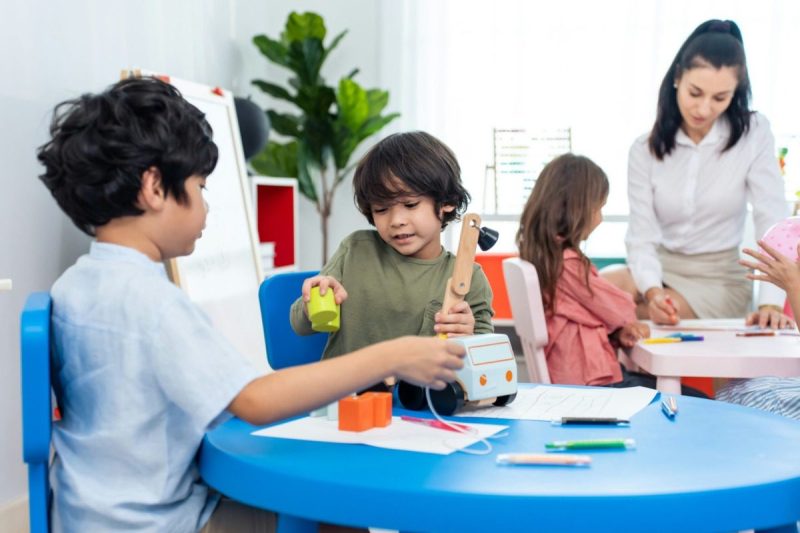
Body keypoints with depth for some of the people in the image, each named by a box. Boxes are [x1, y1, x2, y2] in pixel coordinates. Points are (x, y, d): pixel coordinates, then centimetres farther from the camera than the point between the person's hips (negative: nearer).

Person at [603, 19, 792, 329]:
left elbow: (772, 223, -14)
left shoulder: (754, 134, -7)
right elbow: (642, 238, -10)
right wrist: (652, 291, -32)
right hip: (661, 270, 3)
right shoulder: (645, 149, -2)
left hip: (719, 280, -3)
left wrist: (770, 301, -29)